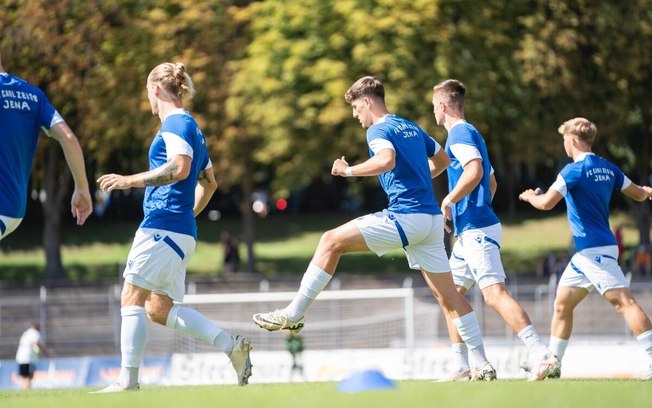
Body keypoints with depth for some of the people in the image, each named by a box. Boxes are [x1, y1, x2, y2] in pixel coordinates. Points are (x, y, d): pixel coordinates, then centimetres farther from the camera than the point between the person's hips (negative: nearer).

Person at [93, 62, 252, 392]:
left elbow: (179, 168, -23)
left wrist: (130, 181, -20)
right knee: (159, 309, 9)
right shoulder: (189, 127, 23)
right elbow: (209, 182, 30)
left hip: (163, 226, -10)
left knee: (133, 298, -8)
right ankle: (232, 345, 1)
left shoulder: (175, 123, -7)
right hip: (181, 232, 10)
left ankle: (127, 380, -11)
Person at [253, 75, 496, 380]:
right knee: (449, 297, 9)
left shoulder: (379, 130, -4)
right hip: (432, 218, 8)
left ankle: (294, 314, -8)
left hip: (406, 216, -8)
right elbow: (443, 160, 36)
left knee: (332, 241, -4)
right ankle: (483, 365, 5)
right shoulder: (413, 129, 22)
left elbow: (387, 160, -26)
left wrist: (349, 170, -14)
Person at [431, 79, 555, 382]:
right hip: (469, 231, 11)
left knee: (494, 294, -19)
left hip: (477, 231, -11)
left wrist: (448, 201, -15)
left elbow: (474, 171, -26)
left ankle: (542, 356, -28)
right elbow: (491, 183, 30)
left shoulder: (459, 133, -9)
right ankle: (462, 368, 12)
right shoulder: (468, 133, 22)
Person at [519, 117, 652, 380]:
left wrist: (530, 196, 6)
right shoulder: (608, 169, 11)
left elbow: (546, 203, -17)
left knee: (623, 301, -17)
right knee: (562, 304, 15)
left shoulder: (574, 170, -13)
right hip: (585, 253, 10)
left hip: (595, 250, -10)